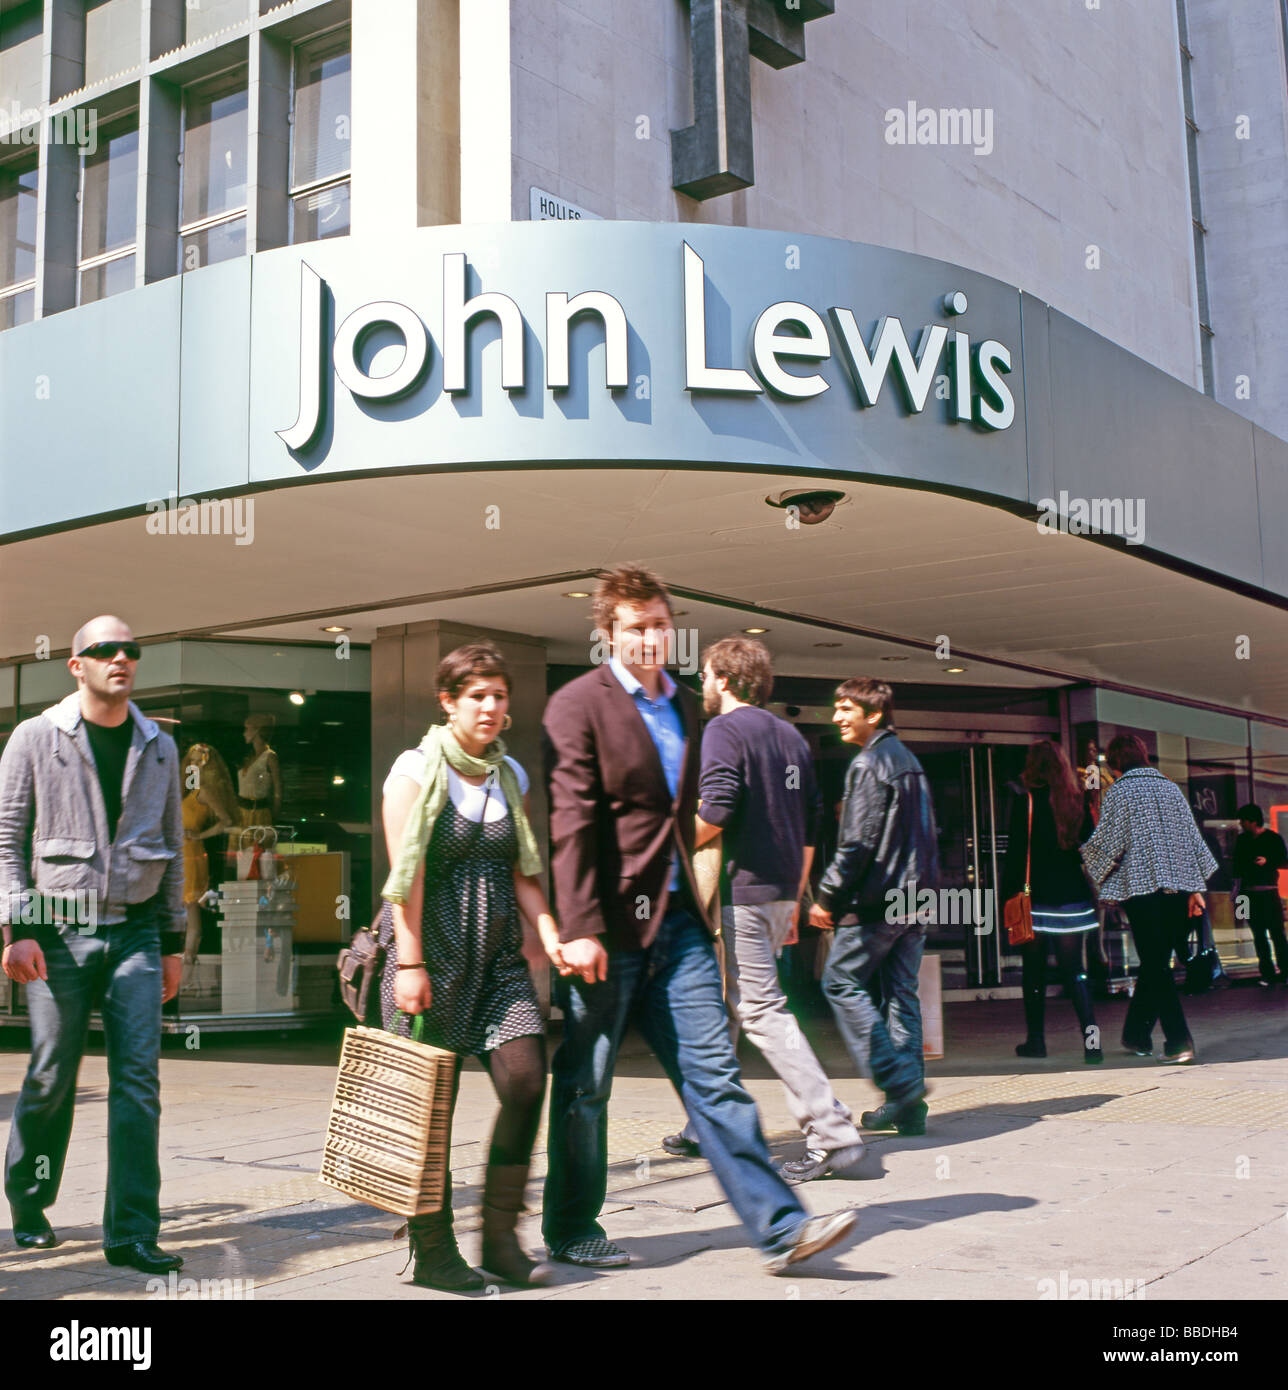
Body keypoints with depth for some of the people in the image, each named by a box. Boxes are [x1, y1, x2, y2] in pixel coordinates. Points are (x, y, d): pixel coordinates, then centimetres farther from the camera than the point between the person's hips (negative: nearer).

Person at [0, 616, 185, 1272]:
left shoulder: (159, 746, 10)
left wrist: (173, 942, 11)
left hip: (135, 932, 2)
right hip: (58, 929, -2)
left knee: (138, 1080, -4)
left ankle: (131, 1232, 1)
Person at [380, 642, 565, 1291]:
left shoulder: (511, 776, 13)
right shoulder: (415, 771, -3)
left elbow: (522, 871, 13)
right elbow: (406, 875, -9)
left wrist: (547, 929, -3)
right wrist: (408, 964, -14)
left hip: (499, 956, 5)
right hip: (432, 950, -5)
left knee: (525, 1081, -8)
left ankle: (500, 1236, 7)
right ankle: (432, 1251, 13)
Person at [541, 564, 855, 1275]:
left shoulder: (685, 707, 15)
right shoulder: (578, 704, -7)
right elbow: (570, 821, -14)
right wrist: (579, 928, -20)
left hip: (675, 922, 6)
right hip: (608, 924, -6)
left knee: (715, 1073, 3)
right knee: (583, 1084, 7)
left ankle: (779, 1227, 3)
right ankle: (570, 1230, 22)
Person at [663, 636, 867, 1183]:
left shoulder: (724, 731, -9)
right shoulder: (791, 736, 16)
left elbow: (714, 813, -22)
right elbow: (812, 822, 16)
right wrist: (795, 896, 21)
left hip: (740, 891, -9)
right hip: (781, 892, 9)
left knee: (763, 1012, -8)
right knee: (721, 1007, 18)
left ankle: (833, 1136, -11)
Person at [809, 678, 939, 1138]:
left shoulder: (868, 764, -12)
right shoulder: (908, 760, 17)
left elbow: (858, 842, -17)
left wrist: (827, 897, -11)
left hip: (878, 899, -9)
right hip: (915, 896, 9)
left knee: (841, 981, 1)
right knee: (902, 991, 9)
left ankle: (897, 1079, -6)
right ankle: (908, 1105, 9)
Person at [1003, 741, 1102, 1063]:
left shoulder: (1025, 802, -9)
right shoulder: (1077, 801, 3)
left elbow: (1015, 853, -9)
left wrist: (1007, 896, -4)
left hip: (1036, 900, -3)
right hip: (1072, 899, 4)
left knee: (1034, 972, 8)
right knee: (1073, 970, 7)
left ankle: (1035, 1040, 15)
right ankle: (1091, 1037, -7)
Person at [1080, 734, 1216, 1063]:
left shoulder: (1118, 792, -2)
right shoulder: (1171, 788, 13)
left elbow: (1107, 843, -7)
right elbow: (1192, 838, 12)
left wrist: (1084, 853, 14)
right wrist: (1195, 888, 14)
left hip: (1141, 886, -5)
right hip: (1177, 886, 5)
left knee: (1155, 965, -3)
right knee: (1155, 964, 13)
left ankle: (1179, 1041, -12)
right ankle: (1136, 1034, 22)